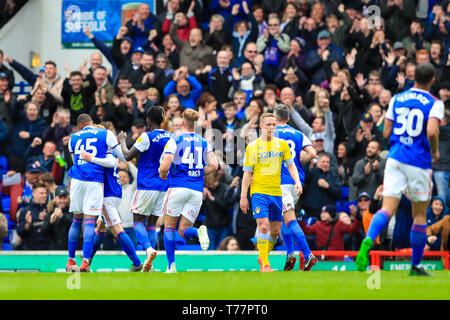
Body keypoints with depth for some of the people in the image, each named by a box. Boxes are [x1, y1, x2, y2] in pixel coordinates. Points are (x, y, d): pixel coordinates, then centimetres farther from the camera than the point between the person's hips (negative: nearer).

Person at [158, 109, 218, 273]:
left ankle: (171, 265, 0)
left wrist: (162, 175, 12)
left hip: (178, 188, -4)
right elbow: (213, 165, 4)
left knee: (169, 227, 9)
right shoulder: (203, 142, 11)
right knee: (183, 231, 7)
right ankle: (199, 231, -28)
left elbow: (164, 167, -10)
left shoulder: (175, 141, -2)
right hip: (197, 190, 4)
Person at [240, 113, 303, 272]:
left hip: (277, 192, 4)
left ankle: (263, 257, 30)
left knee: (275, 231, 7)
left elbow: (291, 165, 11)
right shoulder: (252, 147, 1)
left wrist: (297, 181, -8)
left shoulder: (282, 144, 8)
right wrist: (243, 196, -1)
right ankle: (264, 264, -13)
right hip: (259, 191, -4)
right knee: (263, 226, -17)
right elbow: (247, 173, 2)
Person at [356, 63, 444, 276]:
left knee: (387, 208, -6)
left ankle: (368, 240, -36)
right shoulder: (434, 104, -4)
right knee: (420, 214, 11)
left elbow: (386, 133, 8)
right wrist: (435, 151, -1)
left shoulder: (397, 99, 9)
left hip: (395, 159, 3)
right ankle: (415, 266, 17)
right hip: (419, 163, -3)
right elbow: (432, 131, -20)